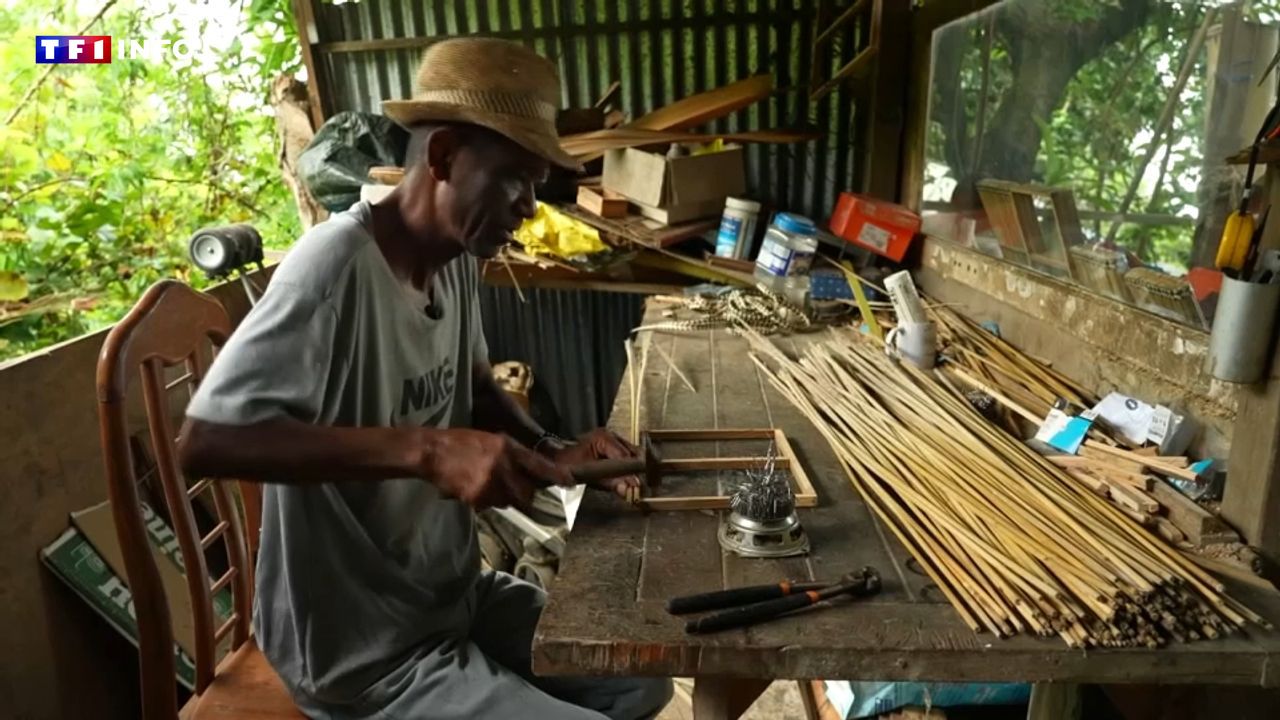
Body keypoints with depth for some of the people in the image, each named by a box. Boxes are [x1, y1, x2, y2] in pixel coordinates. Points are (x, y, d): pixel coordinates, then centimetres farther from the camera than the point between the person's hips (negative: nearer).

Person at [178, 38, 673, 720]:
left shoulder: (458, 260, -2)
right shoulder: (337, 262, -26)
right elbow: (204, 440, -30)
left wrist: (551, 452, -6)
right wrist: (424, 450, -36)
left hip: (454, 597, 8)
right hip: (360, 651, -7)